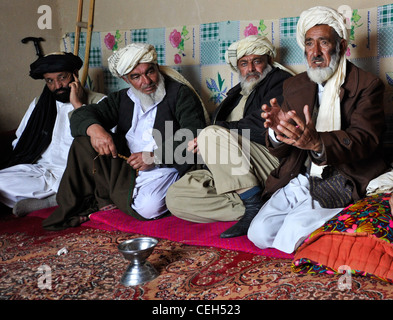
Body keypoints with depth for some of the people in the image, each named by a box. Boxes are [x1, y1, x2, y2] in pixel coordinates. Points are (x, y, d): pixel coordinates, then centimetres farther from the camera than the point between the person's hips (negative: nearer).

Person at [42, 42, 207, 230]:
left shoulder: (181, 94, -3)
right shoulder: (122, 99, 13)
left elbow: (194, 137, -16)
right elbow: (81, 115, 3)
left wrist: (156, 157, -24)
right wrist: (93, 127, -23)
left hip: (166, 167, -5)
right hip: (126, 166, 5)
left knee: (147, 208, -33)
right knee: (84, 142, -8)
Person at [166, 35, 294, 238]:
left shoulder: (280, 81, 5)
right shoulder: (236, 94, 28)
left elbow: (262, 125, -13)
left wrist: (210, 135, -9)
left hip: (271, 164, -7)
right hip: (227, 175, 7)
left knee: (213, 134, -29)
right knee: (174, 198, -10)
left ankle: (254, 205, -24)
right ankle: (250, 211, -17)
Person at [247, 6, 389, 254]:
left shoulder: (367, 85, -4)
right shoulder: (294, 86, 11)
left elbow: (364, 139, -19)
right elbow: (280, 150, 6)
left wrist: (317, 143, -40)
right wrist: (276, 130, -21)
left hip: (341, 184, -5)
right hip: (298, 181, 5)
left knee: (291, 241, -20)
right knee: (259, 234, -8)